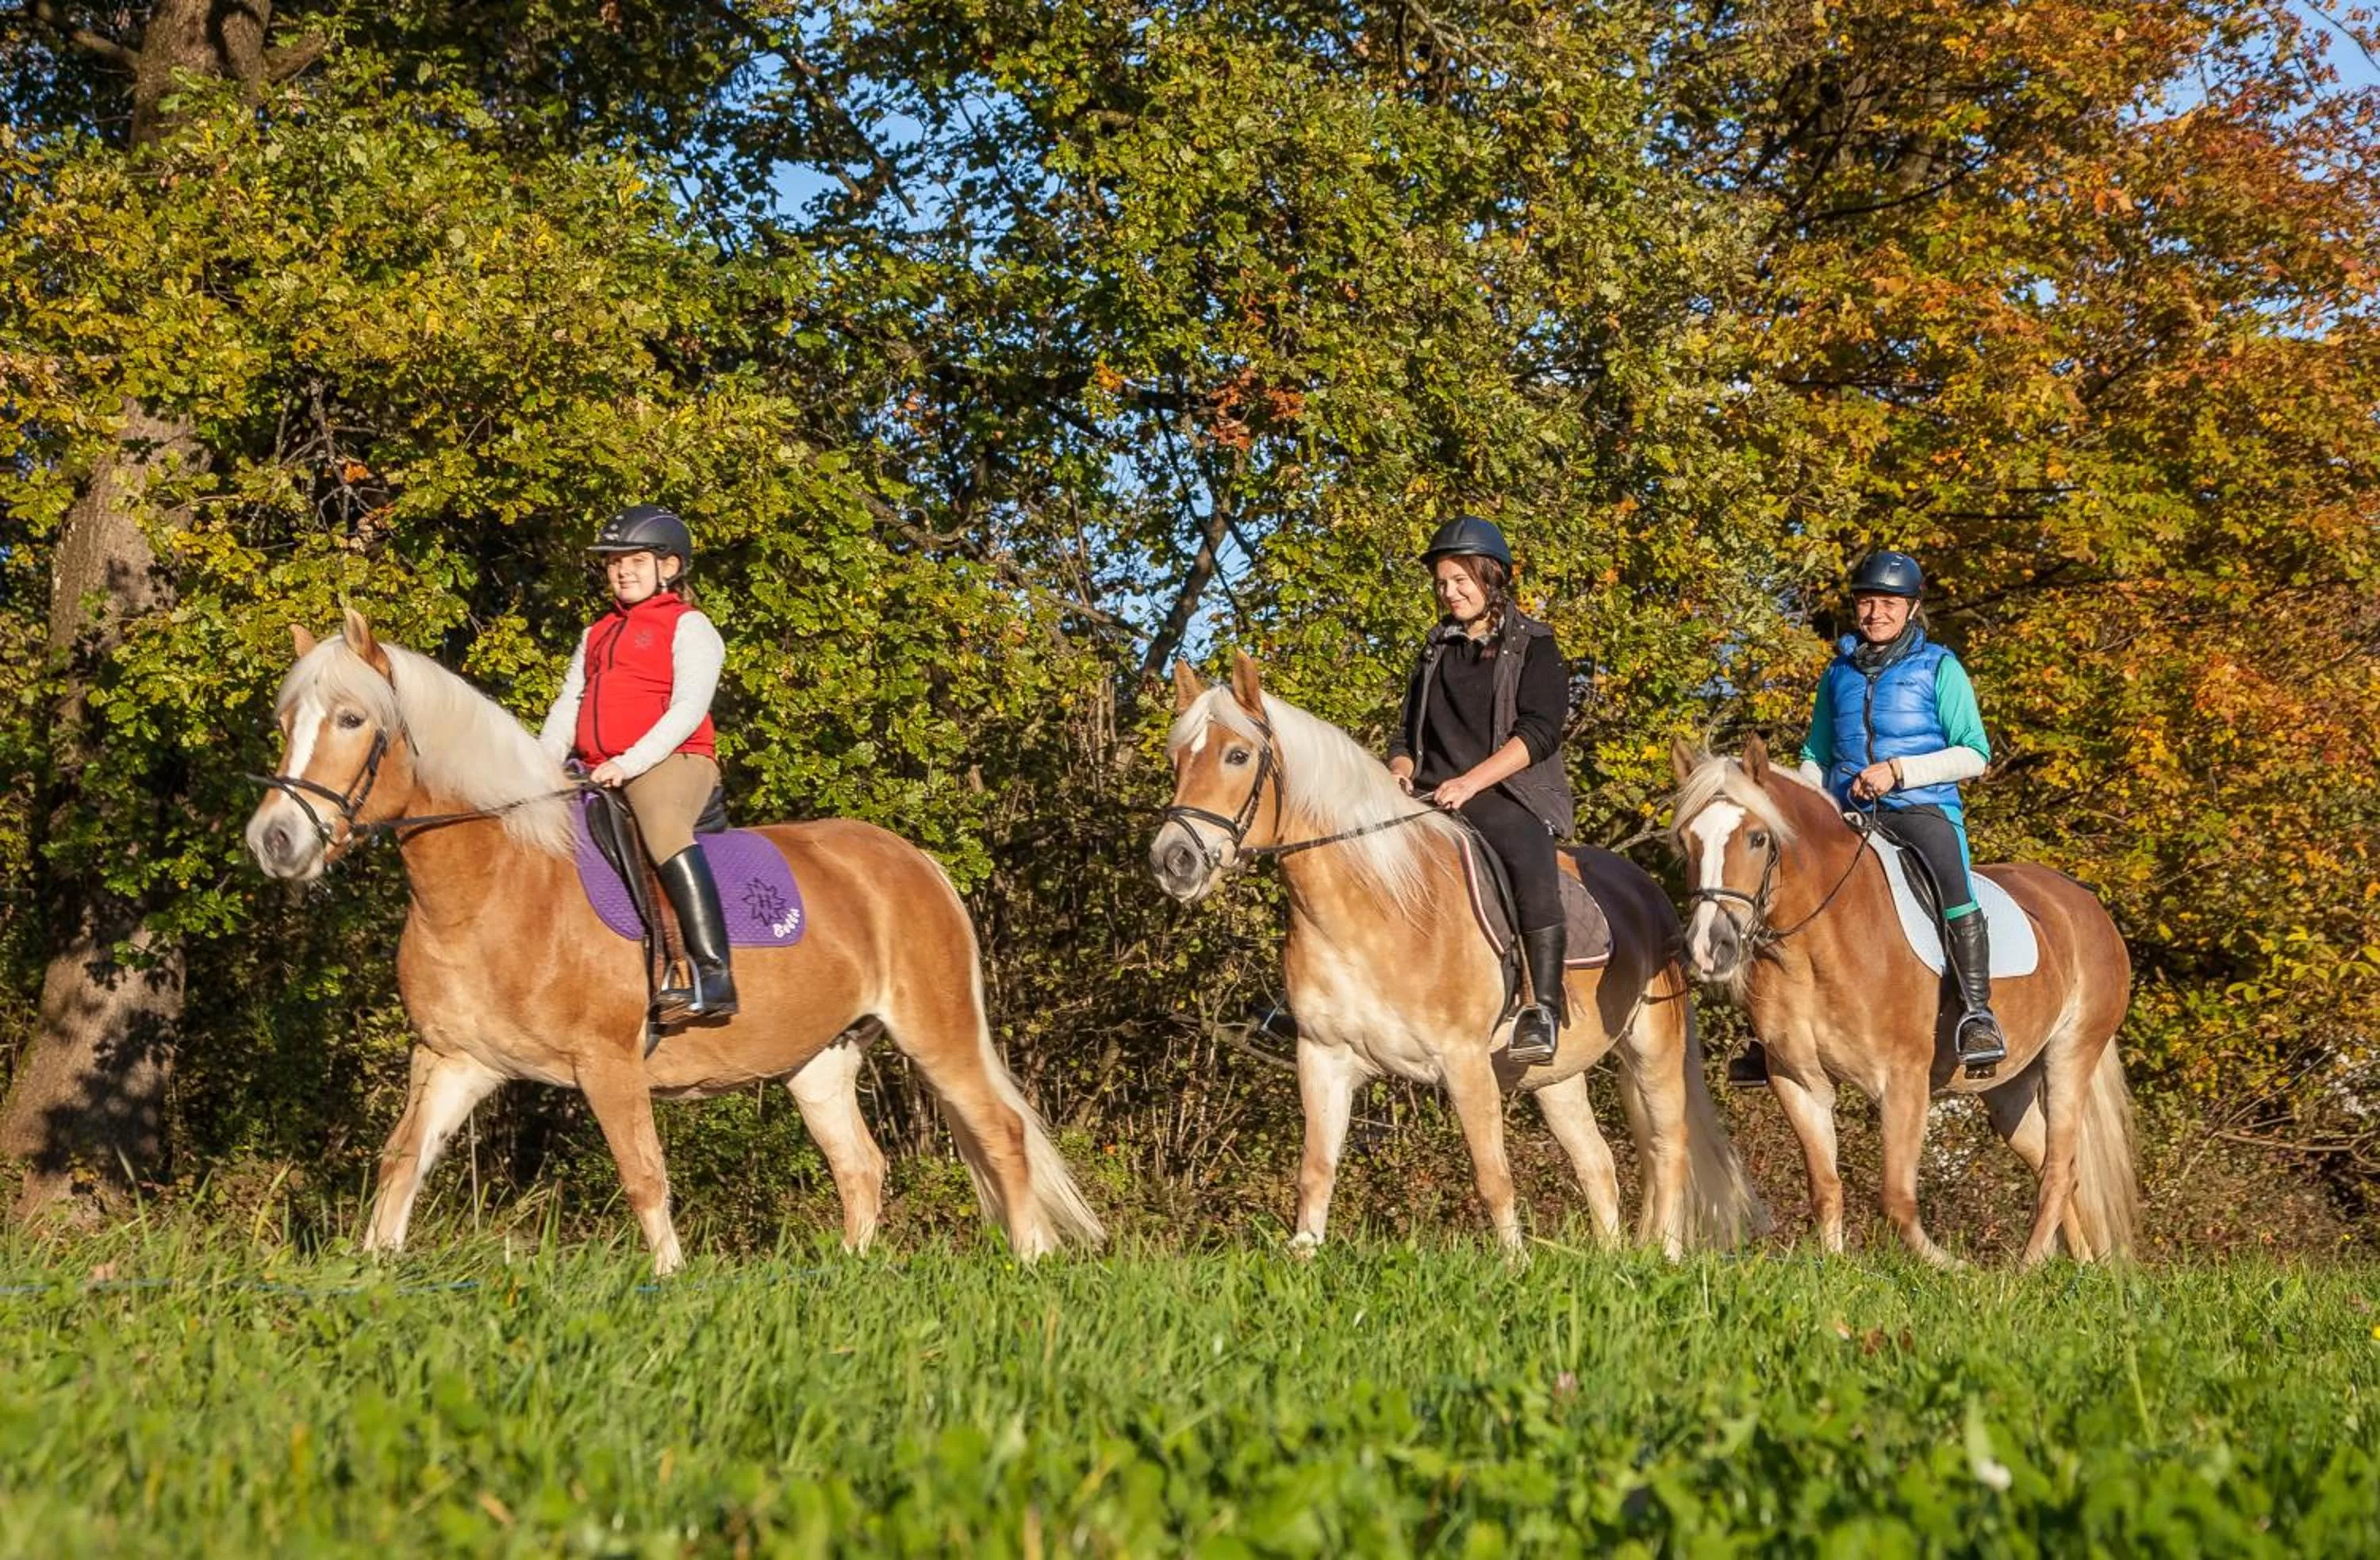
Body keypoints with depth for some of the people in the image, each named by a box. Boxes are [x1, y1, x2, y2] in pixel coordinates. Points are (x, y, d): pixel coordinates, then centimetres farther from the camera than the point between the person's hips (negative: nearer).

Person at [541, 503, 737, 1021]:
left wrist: (629, 763, -21)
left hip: (672, 763, -9)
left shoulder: (689, 628, 2)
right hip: (597, 775, 9)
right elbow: (568, 706, 18)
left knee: (663, 827, -38)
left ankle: (714, 974, -47)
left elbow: (687, 710, -10)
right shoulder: (597, 635, 25)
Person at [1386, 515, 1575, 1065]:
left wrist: (1470, 782, -19)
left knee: (1528, 857, -38)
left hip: (1510, 795, -6)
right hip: (1434, 798, 6)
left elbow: (1540, 731, -9)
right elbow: (1408, 729, 25)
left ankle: (1546, 1005, -41)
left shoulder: (1533, 647, 4)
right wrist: (1401, 769, 1)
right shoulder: (1436, 652, 22)